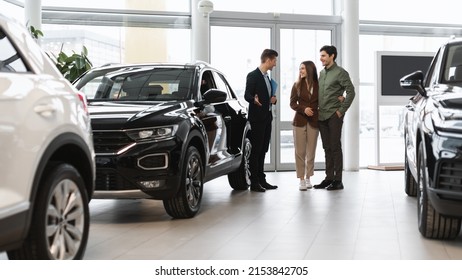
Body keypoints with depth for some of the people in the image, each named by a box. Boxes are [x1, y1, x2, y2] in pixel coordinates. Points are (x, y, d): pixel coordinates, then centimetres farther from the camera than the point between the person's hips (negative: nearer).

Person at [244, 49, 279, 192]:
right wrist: (254, 100, -36)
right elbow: (247, 95, -15)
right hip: (257, 117, -9)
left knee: (262, 150, 11)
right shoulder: (253, 76, -8)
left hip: (266, 117, 9)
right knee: (255, 150, -7)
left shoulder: (266, 77, 19)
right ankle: (254, 182, -5)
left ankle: (261, 179, 16)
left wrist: (272, 99, 5)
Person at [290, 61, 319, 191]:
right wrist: (304, 109, -15)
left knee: (311, 151, 5)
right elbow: (292, 103, 1)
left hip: (314, 121, 0)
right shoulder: (297, 85, 4)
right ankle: (301, 180, 2)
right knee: (300, 151, -2)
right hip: (300, 121, 0)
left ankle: (308, 178, 15)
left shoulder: (318, 85, 4)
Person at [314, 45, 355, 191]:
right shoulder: (321, 72, 15)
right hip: (322, 116, 7)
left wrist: (341, 110, -12)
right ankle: (329, 178, 15)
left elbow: (351, 92, -12)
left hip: (334, 116, -7)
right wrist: (317, 110, 9)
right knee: (327, 148, 10)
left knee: (335, 147, -4)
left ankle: (337, 180, 0)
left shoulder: (340, 72, -7)